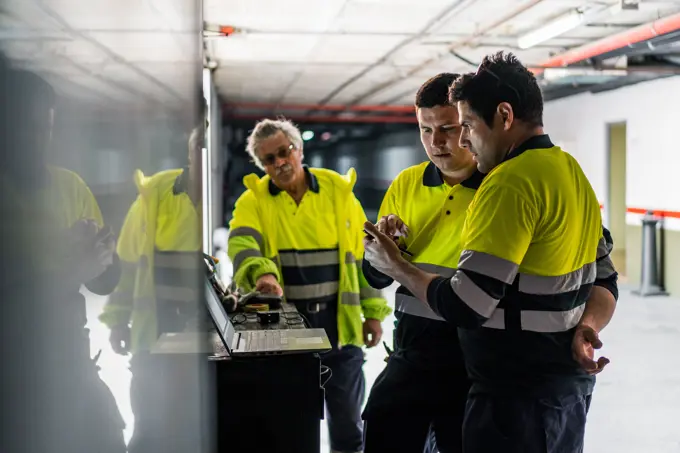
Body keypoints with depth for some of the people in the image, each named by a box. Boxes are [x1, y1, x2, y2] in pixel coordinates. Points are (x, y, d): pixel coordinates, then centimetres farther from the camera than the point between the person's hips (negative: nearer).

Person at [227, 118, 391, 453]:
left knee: (346, 417, 11)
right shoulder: (254, 199, -2)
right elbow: (241, 243, -21)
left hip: (339, 320, 1)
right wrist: (261, 273, -42)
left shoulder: (337, 189, 2)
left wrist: (373, 311, 3)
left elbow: (363, 253, 6)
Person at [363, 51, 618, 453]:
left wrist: (396, 266, -8)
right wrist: (586, 329, -4)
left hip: (518, 395, -9)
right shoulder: (573, 172, 10)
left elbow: (464, 306, -24)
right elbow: (604, 280, 15)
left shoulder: (511, 182, -21)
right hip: (568, 383, 9)